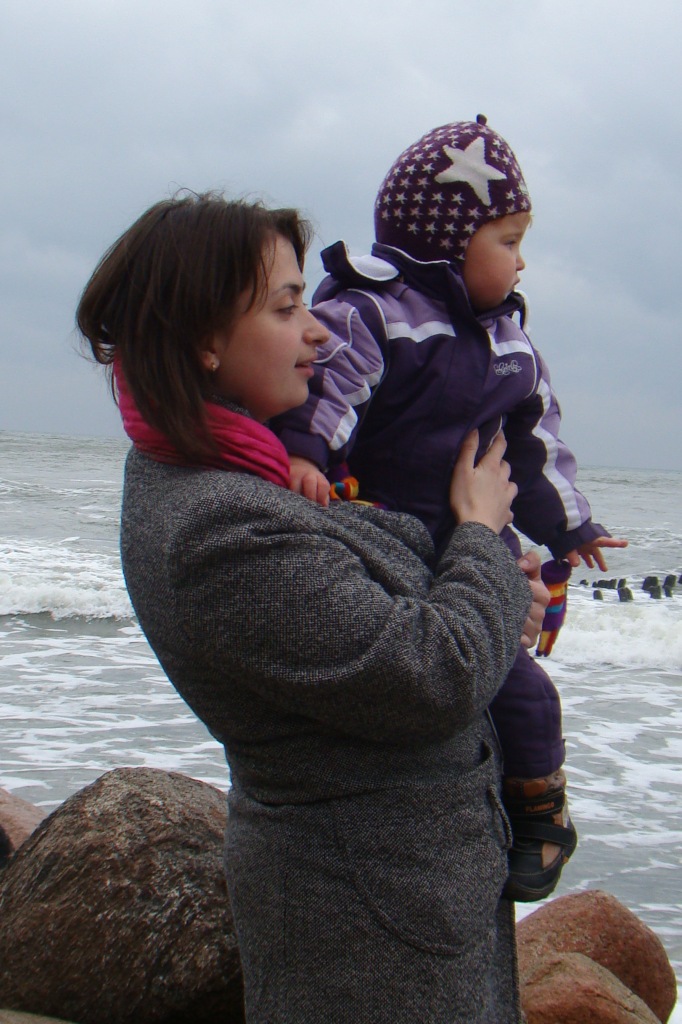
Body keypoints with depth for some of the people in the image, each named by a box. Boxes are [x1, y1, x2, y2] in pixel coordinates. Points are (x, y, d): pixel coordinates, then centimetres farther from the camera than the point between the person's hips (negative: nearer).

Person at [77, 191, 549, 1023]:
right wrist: (480, 532, -7)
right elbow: (441, 680, -25)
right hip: (377, 913, -9)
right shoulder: (225, 532, -30)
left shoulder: (180, 470, 2)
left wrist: (490, 595, 1)